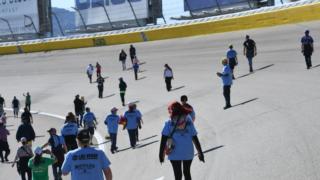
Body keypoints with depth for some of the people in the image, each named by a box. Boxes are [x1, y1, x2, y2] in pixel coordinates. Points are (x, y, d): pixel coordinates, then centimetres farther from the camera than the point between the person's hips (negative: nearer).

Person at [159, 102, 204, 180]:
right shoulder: (189, 122, -1)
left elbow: (164, 140, -8)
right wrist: (200, 152, 8)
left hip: (175, 154, -2)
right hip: (188, 153, 2)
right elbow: (195, 138, 1)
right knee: (187, 172, 18)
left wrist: (161, 153, -4)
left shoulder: (169, 124, -6)